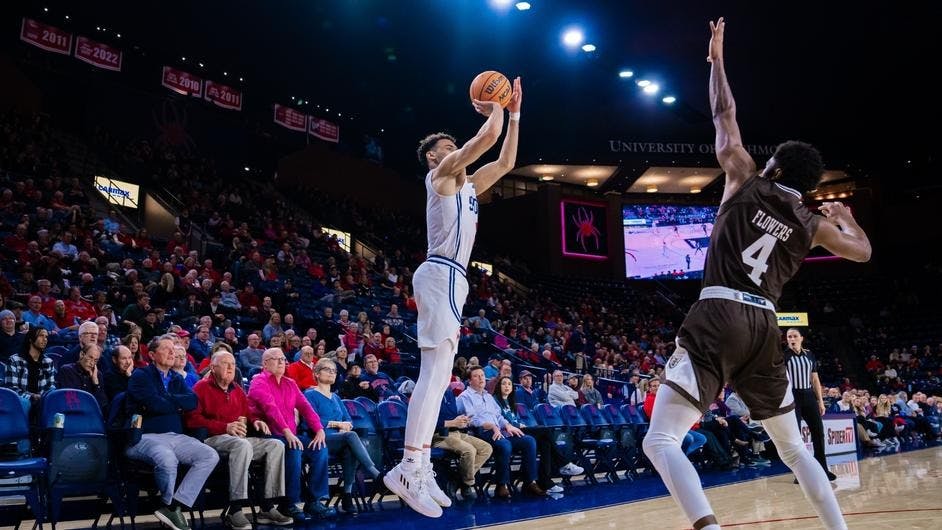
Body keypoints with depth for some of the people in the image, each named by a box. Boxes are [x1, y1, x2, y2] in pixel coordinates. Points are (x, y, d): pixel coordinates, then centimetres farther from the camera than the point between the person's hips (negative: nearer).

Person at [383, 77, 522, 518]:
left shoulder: (466, 185, 25)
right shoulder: (440, 174, 0)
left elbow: (506, 161, 28)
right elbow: (488, 136, -9)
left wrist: (514, 112, 27)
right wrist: (494, 110, 10)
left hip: (450, 278, 10)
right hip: (441, 275, -10)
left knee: (437, 374, 7)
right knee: (437, 371, -17)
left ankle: (421, 470, 9)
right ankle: (408, 469, -19)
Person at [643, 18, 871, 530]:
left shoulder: (746, 182, 7)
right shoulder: (812, 223, 15)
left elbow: (724, 117, 16)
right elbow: (863, 251, 32)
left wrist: (716, 59, 29)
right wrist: (845, 215, 51)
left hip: (719, 317, -5)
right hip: (764, 326, 5)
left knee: (660, 440, -12)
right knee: (794, 448, 24)